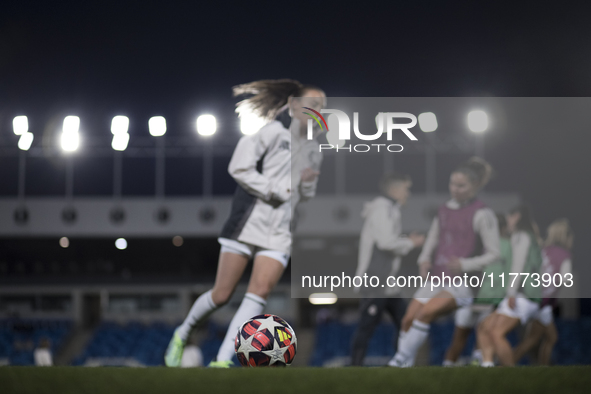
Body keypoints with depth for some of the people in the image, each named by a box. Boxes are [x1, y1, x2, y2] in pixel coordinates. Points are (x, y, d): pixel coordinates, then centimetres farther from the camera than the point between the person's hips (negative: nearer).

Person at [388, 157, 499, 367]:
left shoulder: (482, 215, -8)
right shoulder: (445, 210, 13)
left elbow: (494, 254, -9)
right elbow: (432, 240, 22)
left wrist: (465, 265, -22)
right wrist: (424, 261, 1)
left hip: (462, 283, -7)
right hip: (437, 278, 7)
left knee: (425, 312, -25)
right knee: (408, 319, -5)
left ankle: (401, 359, -17)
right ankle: (404, 365, 2)